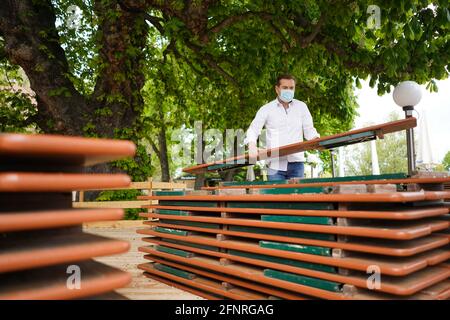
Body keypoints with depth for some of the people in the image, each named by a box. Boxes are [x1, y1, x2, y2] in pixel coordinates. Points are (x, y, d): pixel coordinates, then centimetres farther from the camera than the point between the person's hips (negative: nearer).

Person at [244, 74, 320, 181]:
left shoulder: (301, 106, 12)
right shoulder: (266, 109, 7)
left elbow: (309, 129, 11)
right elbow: (253, 130, 2)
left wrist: (316, 140, -12)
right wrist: (252, 146, -18)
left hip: (296, 161, 2)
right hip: (276, 164, -1)